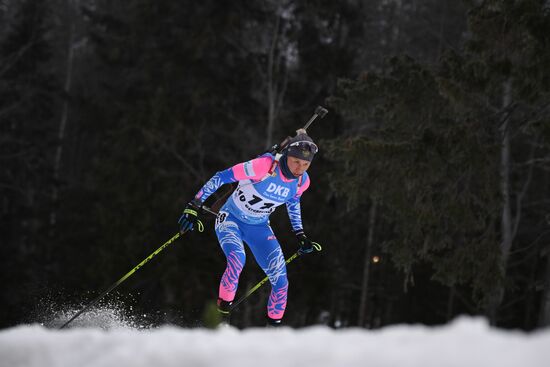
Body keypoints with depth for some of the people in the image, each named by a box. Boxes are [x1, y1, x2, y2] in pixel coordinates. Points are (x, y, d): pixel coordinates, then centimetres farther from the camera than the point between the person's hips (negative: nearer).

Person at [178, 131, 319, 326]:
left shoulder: (302, 182, -11)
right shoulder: (264, 166, -29)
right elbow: (221, 177, -23)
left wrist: (300, 234, 13)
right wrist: (194, 206, -24)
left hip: (259, 228, 5)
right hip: (230, 219, -5)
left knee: (280, 281, -5)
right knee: (237, 259, -35)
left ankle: (274, 323, 18)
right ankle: (223, 308, -17)